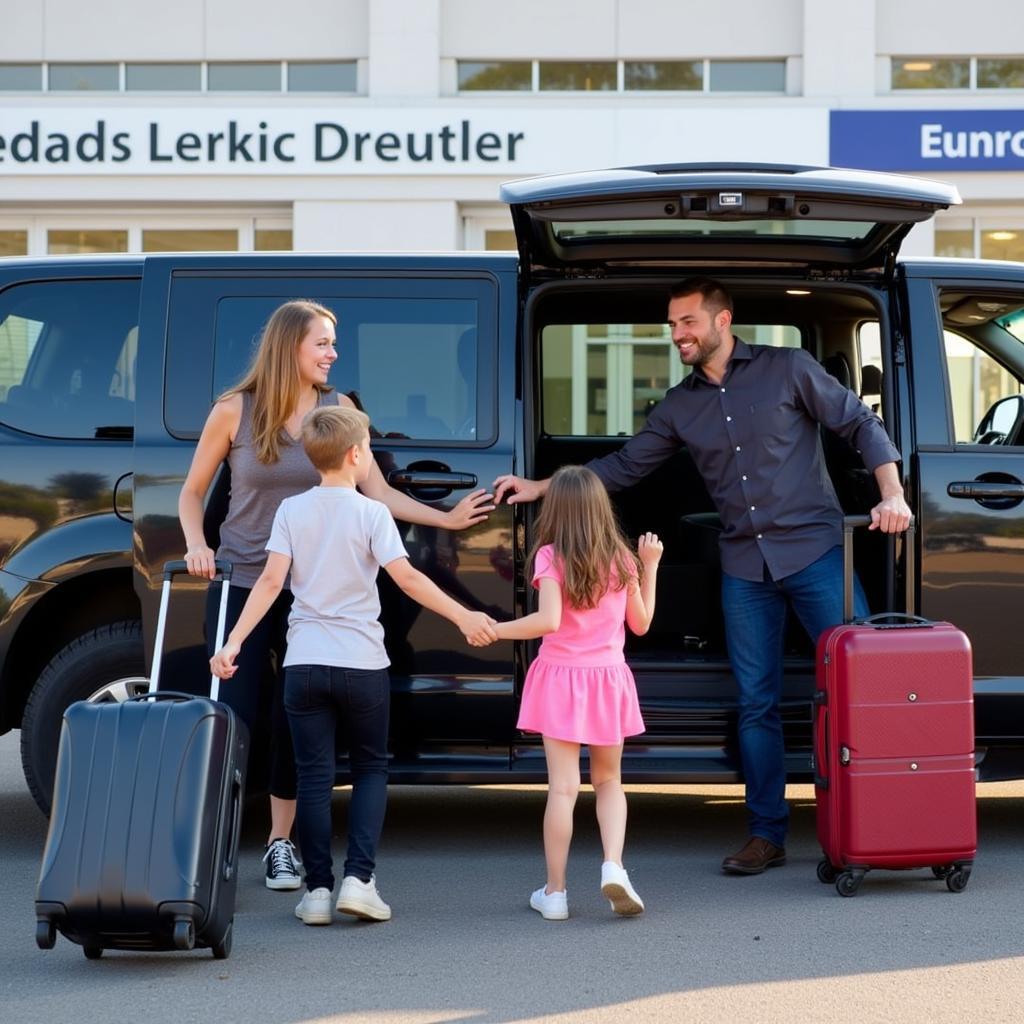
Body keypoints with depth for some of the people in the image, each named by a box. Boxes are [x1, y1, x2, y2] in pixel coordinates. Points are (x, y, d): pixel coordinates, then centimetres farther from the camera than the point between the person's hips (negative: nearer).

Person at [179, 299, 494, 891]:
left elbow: (379, 491, -2)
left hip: (309, 587, 2)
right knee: (237, 715, -3)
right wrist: (197, 545, -14)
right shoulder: (235, 411, -6)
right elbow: (193, 493, 3)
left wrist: (447, 519, -10)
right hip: (242, 583, -2)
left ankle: (282, 843, 20)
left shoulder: (337, 408, -1)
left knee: (293, 718, 7)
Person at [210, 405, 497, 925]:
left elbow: (271, 580, -6)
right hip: (362, 663, -2)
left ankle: (317, 889, 5)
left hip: (305, 663, 2)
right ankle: (359, 878, 1)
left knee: (314, 777, 7)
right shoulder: (371, 513, -5)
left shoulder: (291, 511, 3)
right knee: (371, 769, 13)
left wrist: (233, 642, -8)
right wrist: (463, 617, -13)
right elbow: (406, 577, -14)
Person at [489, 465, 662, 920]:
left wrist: (493, 630, -10)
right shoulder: (621, 558, 4)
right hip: (609, 678, 3)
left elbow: (548, 620, -20)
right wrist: (650, 567, 20)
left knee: (563, 786, -1)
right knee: (609, 781, 16)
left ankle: (555, 892, 4)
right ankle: (613, 865, -5)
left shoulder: (550, 557, -8)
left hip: (561, 677, -3)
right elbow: (640, 623, 12)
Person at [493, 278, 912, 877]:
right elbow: (624, 467, 16)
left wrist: (893, 495, -12)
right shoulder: (680, 407, 12)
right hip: (746, 567, 4)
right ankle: (767, 835, 13)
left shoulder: (788, 370, -1)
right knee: (756, 704, 5)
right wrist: (541, 487, 10)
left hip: (814, 551, -4)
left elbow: (860, 424, 1)